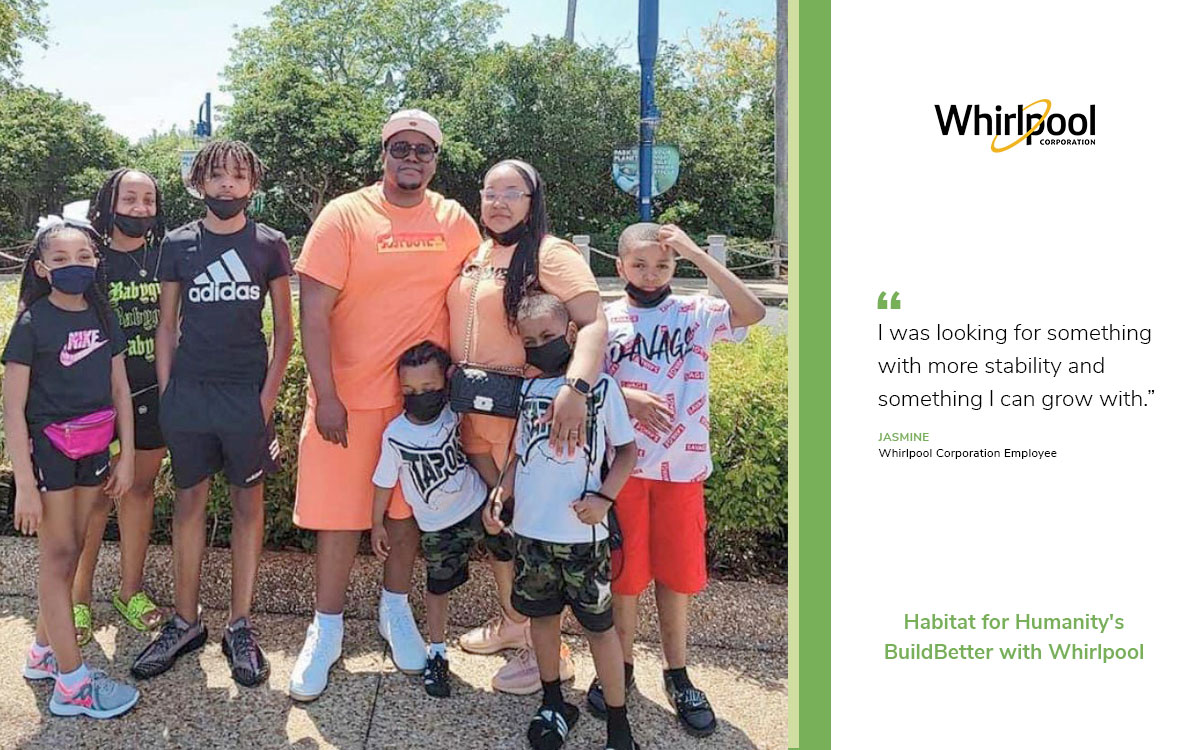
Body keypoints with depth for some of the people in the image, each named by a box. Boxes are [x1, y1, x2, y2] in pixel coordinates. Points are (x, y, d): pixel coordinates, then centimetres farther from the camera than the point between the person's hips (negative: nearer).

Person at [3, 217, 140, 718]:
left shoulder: (102, 317, 4)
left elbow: (120, 391, 8)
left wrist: (127, 456, 6)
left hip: (94, 448, 5)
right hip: (48, 447, -5)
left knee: (70, 551, 13)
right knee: (57, 556, 1)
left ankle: (44, 652, 30)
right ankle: (72, 684, 7)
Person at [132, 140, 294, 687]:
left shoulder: (269, 245, 2)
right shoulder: (178, 244, 6)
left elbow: (284, 329, 3)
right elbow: (166, 325, 9)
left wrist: (269, 394, -5)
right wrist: (166, 394, 2)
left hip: (247, 393, -1)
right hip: (188, 391, 2)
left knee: (247, 503, 4)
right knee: (188, 502, 8)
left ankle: (239, 627, 15)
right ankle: (185, 622, 21)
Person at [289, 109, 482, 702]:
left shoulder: (456, 223, 2)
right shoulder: (345, 215, -6)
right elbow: (314, 312, -10)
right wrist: (325, 396, -14)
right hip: (348, 393, -2)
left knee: (410, 503, 14)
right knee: (340, 509, 5)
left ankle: (395, 609, 34)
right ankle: (326, 629, 23)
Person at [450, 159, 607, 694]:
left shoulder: (550, 254, -12)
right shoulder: (474, 256, 12)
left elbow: (593, 323, -25)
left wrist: (575, 388, -40)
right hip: (472, 415, 8)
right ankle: (512, 623, 38)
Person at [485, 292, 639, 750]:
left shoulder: (600, 386, -4)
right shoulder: (527, 390, 7)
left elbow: (627, 449, 0)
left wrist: (604, 497, -13)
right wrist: (499, 495, -1)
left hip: (582, 533, -4)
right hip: (530, 530, 4)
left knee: (598, 624, 6)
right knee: (542, 615, 17)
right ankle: (553, 705, 36)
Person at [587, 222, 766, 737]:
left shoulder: (696, 313, -1)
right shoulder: (605, 319, 0)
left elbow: (752, 312, -18)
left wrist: (696, 254, -21)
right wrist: (625, 397, -19)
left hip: (682, 466, 0)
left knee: (676, 570, 11)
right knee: (625, 570, 11)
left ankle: (677, 675, 28)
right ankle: (621, 667, 30)